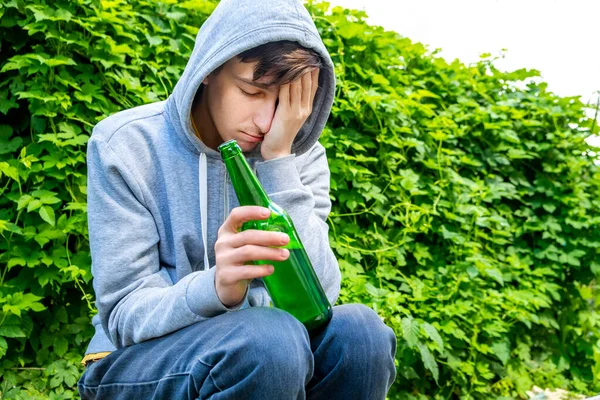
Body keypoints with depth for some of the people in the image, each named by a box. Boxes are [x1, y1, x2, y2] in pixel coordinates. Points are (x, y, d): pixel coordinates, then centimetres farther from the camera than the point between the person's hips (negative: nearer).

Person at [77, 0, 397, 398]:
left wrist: (279, 160, -20)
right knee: (270, 340, -33)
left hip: (251, 350, 3)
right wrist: (215, 289, -36)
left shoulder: (302, 158, -2)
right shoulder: (127, 145, -11)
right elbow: (124, 314, -15)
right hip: (136, 360, -3)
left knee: (358, 328, -26)